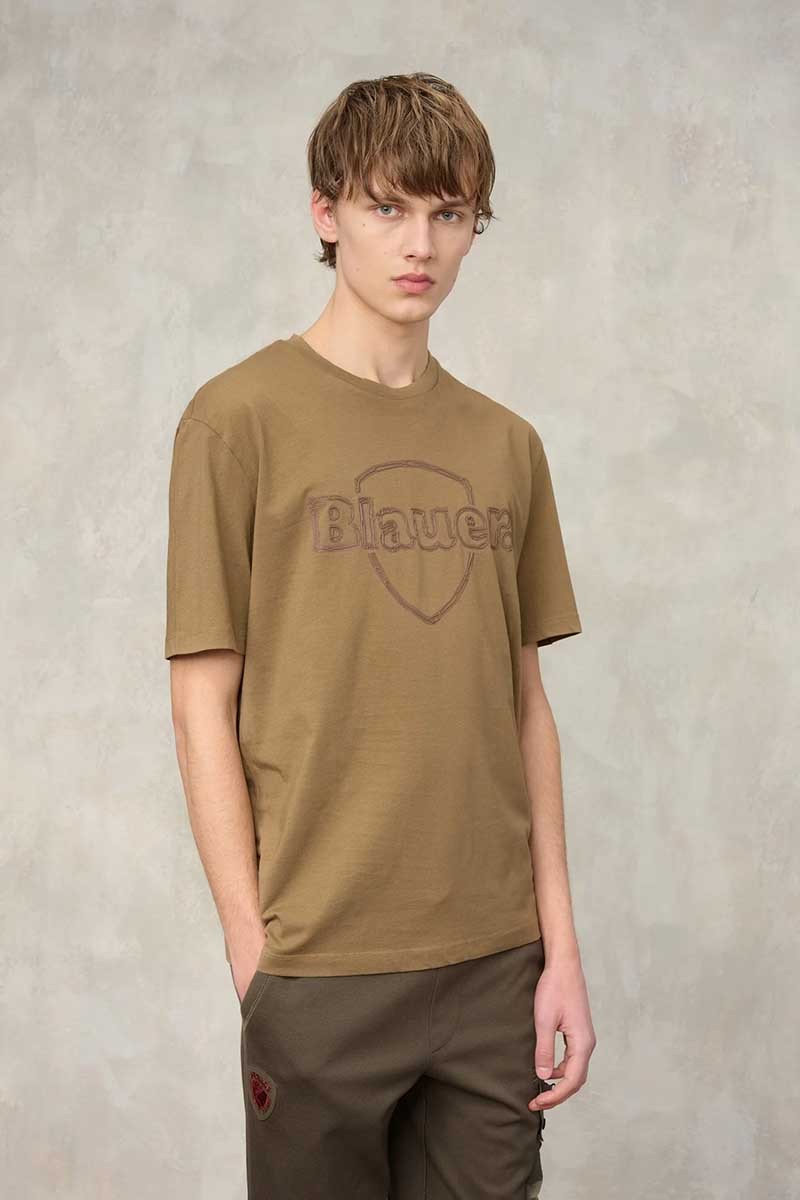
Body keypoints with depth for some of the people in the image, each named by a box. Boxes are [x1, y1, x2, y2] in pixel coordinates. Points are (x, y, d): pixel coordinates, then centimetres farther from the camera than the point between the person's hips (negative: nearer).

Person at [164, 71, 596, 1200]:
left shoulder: (506, 444, 8)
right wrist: (253, 947, -8)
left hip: (498, 958, 4)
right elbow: (205, 701, -6)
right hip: (322, 966, -4)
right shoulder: (241, 417, -5)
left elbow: (526, 704, 9)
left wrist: (561, 943, 5)